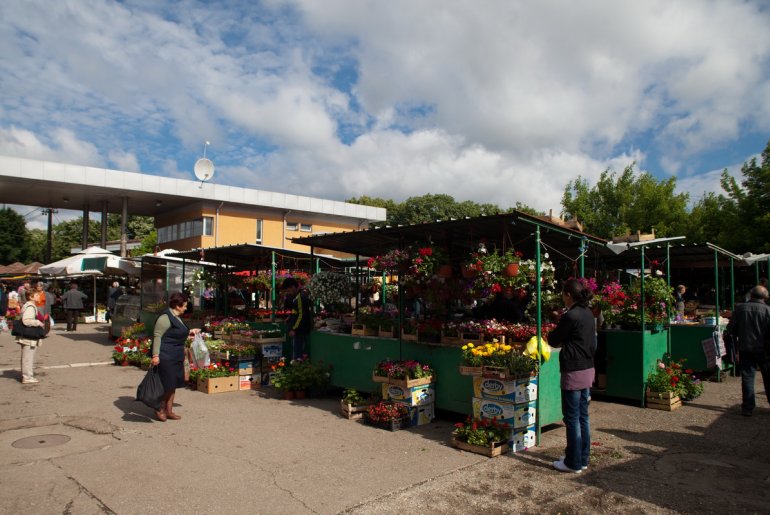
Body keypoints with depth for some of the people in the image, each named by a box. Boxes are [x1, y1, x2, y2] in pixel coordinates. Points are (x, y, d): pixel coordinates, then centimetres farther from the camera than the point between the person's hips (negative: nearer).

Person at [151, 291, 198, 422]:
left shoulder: (176, 317, 15)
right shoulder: (165, 318, -16)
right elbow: (157, 336, -20)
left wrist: (190, 332, 28)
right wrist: (155, 355, -25)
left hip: (176, 357, 10)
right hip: (166, 357, -10)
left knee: (173, 384, 13)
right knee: (166, 385, -2)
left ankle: (169, 410, 23)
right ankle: (160, 409, 15)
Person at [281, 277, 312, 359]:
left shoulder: (301, 297, -16)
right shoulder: (296, 296, 16)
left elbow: (302, 315, -21)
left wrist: (294, 329, -20)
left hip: (300, 331, -10)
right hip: (298, 331, 10)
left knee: (297, 356, -8)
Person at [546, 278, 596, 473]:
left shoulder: (571, 316, -18)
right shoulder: (588, 313, 8)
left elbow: (553, 340, -9)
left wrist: (557, 326, 9)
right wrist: (564, 341, 12)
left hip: (574, 371, -9)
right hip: (588, 369, 9)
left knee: (572, 418, 2)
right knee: (583, 416, 16)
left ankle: (573, 463, 11)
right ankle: (583, 459, 26)